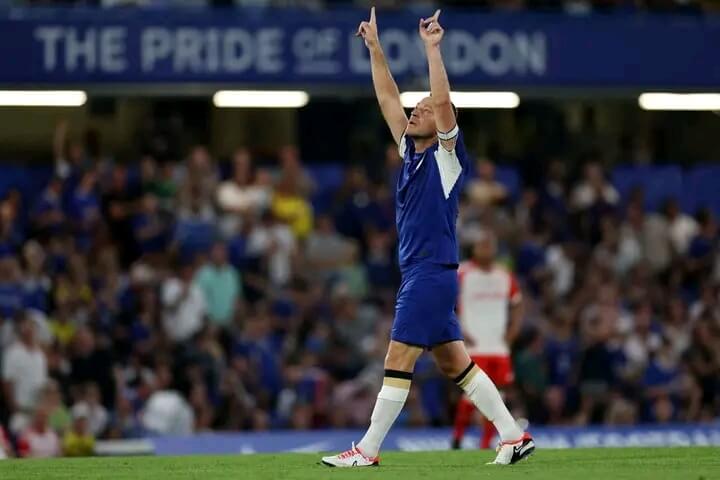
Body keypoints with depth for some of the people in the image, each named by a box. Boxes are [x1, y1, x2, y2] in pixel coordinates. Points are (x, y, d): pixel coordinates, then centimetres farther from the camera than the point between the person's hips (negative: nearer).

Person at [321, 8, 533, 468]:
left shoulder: (446, 155, -5)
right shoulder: (411, 151, 15)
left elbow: (444, 102, -19)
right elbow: (389, 98, 18)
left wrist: (433, 48, -21)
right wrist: (375, 48, 15)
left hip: (433, 272, -9)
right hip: (418, 274, 9)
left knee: (398, 361, -8)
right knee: (456, 363, 8)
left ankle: (368, 450, -7)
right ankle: (514, 435, 8)